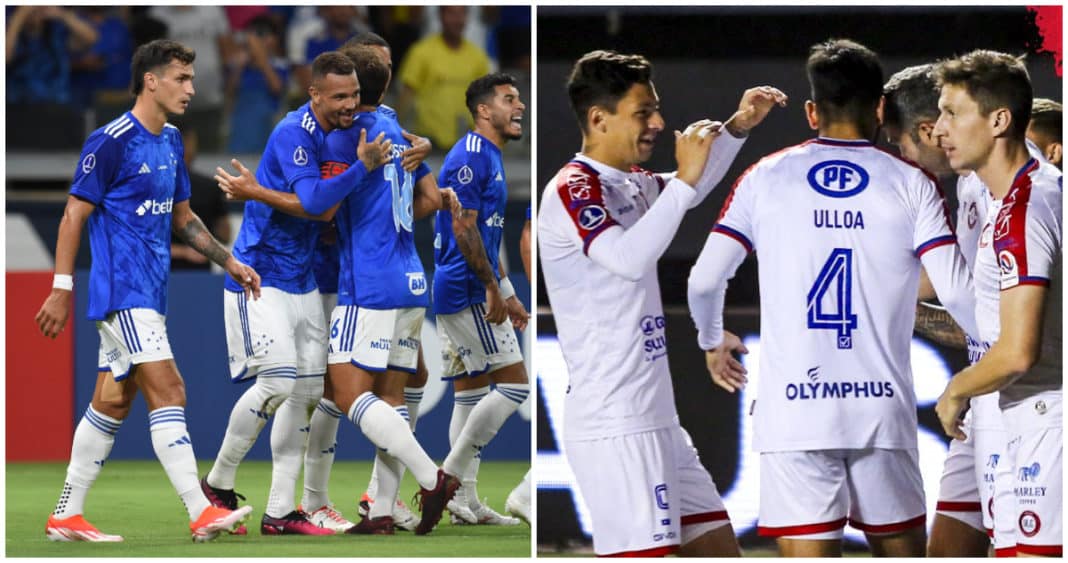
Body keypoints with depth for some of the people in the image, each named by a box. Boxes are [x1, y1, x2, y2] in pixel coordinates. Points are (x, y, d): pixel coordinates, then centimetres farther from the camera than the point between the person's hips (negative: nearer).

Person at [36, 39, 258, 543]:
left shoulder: (170, 141, 13)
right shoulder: (111, 141, -12)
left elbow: (181, 217, 23)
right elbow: (74, 215, -10)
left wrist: (229, 263, 15)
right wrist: (61, 291, -12)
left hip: (148, 293, 9)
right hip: (122, 290, -9)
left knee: (112, 402, 10)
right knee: (168, 392, -14)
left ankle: (67, 517, 15)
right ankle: (200, 514, -18)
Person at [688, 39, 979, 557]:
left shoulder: (765, 178, 6)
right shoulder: (911, 184, 3)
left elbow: (704, 280, 5)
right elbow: (957, 292, -5)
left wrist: (712, 341, 26)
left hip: (792, 410, 0)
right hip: (882, 409, 0)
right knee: (902, 551, 15)